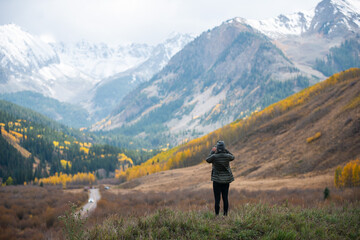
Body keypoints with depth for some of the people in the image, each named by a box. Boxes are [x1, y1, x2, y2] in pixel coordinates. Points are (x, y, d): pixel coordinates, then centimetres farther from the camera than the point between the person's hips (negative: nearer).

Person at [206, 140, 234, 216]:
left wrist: (212, 151, 14)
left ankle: (217, 215, 0)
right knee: (225, 198, 11)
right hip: (226, 180, 3)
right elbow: (232, 157, 16)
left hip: (217, 180, -3)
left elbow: (208, 160, 5)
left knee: (217, 199, 0)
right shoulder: (227, 156, -9)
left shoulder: (214, 156, -17)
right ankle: (225, 214, 14)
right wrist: (225, 150, 14)